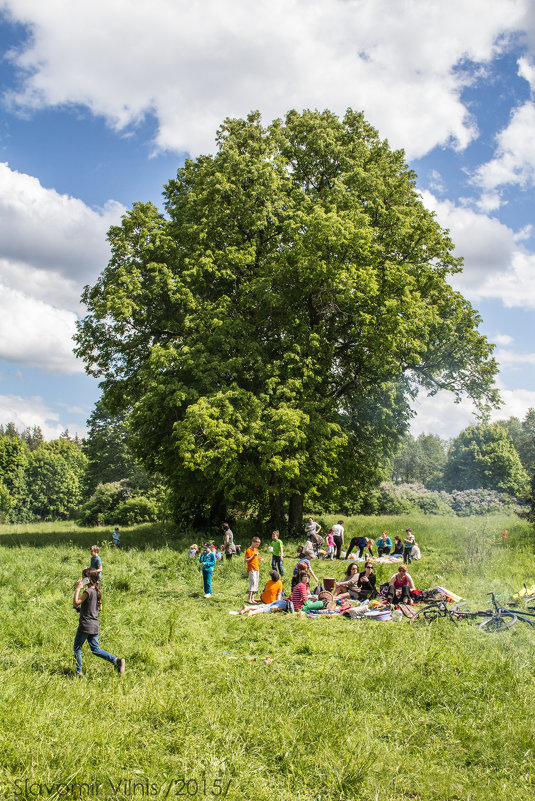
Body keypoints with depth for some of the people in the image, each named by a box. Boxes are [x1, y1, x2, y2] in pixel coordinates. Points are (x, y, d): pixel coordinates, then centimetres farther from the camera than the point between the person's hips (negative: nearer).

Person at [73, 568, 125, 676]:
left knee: (77, 648, 8)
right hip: (95, 625, 8)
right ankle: (116, 660, -3)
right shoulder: (97, 591, 9)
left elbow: (75, 603, -19)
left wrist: (78, 588, -15)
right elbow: (100, 608, 16)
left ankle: (79, 672, 10)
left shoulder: (88, 591, -16)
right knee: (95, 650, 12)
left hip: (85, 625, -8)